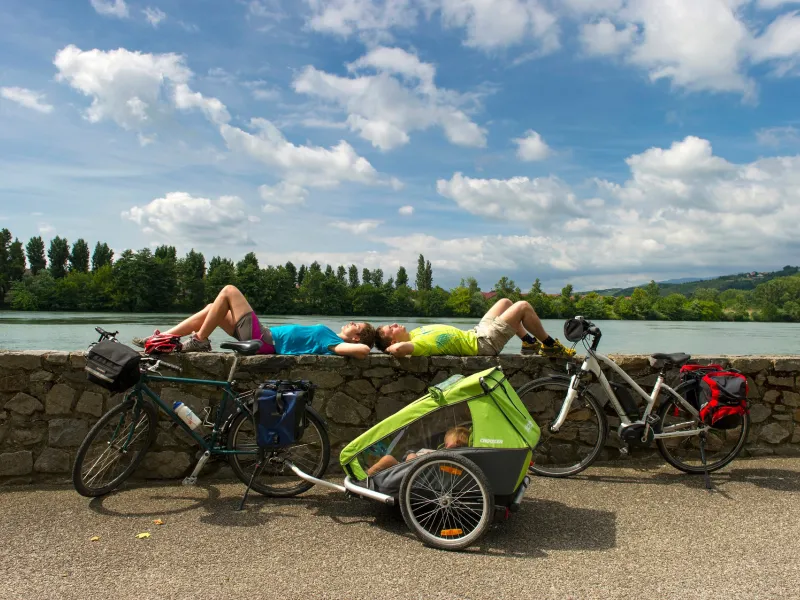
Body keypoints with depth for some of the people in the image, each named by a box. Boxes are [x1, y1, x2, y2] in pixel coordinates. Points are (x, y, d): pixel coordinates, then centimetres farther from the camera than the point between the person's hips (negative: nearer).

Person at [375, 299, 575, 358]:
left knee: (505, 302, 23)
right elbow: (399, 348, -46)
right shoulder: (417, 344, -28)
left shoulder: (414, 333, -1)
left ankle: (530, 342, 31)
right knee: (523, 306, -6)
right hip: (483, 343, -10)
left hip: (475, 333, 10)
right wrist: (391, 348, -25)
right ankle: (551, 346, 11)